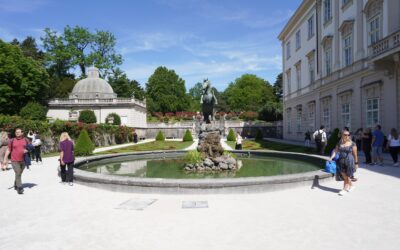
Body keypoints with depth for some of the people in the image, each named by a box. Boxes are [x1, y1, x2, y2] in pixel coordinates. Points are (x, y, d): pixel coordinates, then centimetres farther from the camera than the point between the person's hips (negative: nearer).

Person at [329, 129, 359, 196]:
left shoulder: (352, 144, -6)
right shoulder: (339, 143, 5)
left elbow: (355, 154, -3)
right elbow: (335, 151, 3)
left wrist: (356, 163, -2)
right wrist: (331, 157, -11)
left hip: (349, 161, -4)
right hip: (341, 161, 4)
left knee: (347, 177, 2)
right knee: (344, 176, 12)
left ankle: (344, 189, 12)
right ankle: (351, 186, 35)